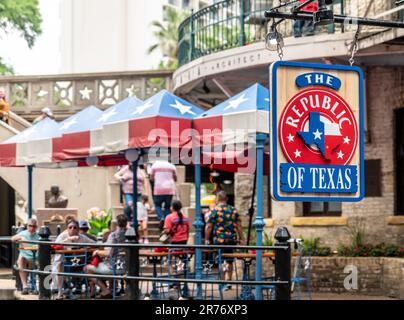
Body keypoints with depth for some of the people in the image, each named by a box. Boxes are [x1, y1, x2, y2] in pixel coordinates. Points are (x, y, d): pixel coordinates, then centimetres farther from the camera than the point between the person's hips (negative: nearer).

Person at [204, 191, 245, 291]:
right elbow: (239, 226, 7)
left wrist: (207, 239, 1)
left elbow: (208, 226, -7)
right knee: (229, 261, 15)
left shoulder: (215, 210, -4)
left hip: (219, 239, -4)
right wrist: (241, 239, 12)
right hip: (232, 239, 4)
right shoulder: (233, 210, 7)